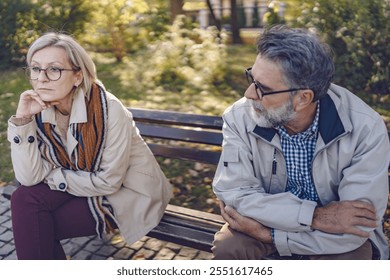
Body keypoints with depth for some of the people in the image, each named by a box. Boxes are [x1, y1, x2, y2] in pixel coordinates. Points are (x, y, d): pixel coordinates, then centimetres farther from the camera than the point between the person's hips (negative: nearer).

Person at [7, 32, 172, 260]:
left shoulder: (109, 109, -26)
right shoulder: (40, 109, -9)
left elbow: (108, 182, -20)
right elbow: (29, 178, -15)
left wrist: (53, 177, -13)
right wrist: (22, 120, -23)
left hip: (128, 193, -5)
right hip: (83, 186, 6)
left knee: (34, 228, -16)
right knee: (24, 199, -17)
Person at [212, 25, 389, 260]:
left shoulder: (365, 129, -23)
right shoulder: (240, 117, -18)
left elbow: (356, 227, -24)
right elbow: (233, 193, -21)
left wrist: (265, 233, -25)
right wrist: (314, 215, -30)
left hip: (335, 237, -1)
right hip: (270, 221, 1)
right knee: (227, 247, -25)